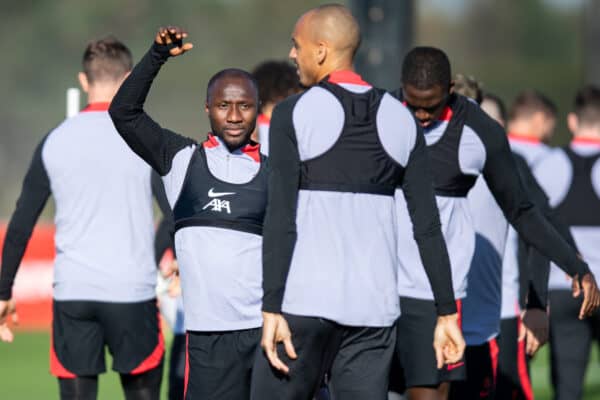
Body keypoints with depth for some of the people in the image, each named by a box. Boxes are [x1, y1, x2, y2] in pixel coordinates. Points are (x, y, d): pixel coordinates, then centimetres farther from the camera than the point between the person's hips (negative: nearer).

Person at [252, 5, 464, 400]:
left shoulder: (294, 114, -6)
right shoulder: (399, 119, 8)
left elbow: (280, 218, -13)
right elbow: (429, 227, 5)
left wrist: (271, 311, -15)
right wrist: (448, 314, 7)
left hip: (305, 299, -4)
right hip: (372, 305, 4)